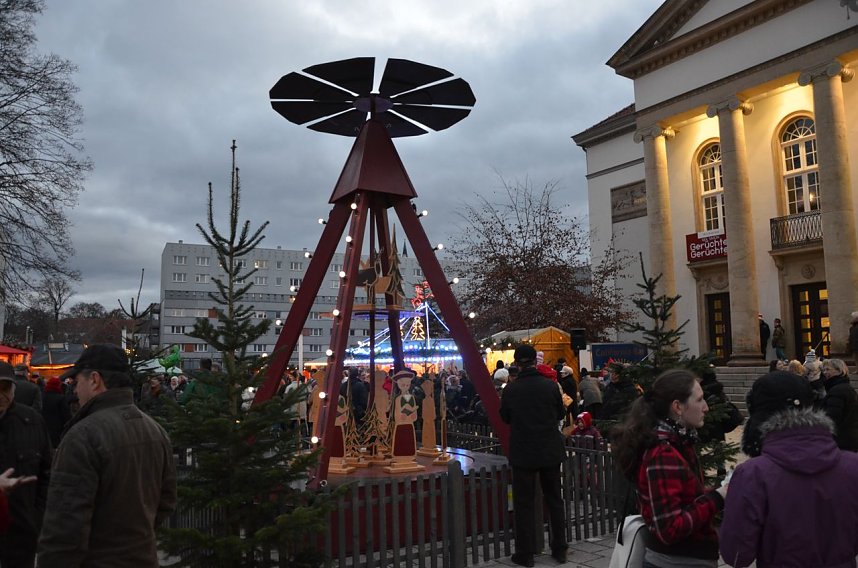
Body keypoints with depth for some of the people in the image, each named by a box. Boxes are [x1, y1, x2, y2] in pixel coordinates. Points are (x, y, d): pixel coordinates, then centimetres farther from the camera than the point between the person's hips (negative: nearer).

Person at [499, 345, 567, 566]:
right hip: (551, 451, 2)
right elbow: (561, 414, 5)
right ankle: (559, 549, 24)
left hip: (523, 453, -2)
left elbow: (505, 418, 2)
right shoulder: (550, 385, -9)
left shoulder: (510, 389, -12)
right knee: (554, 500, 16)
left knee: (524, 503, 8)